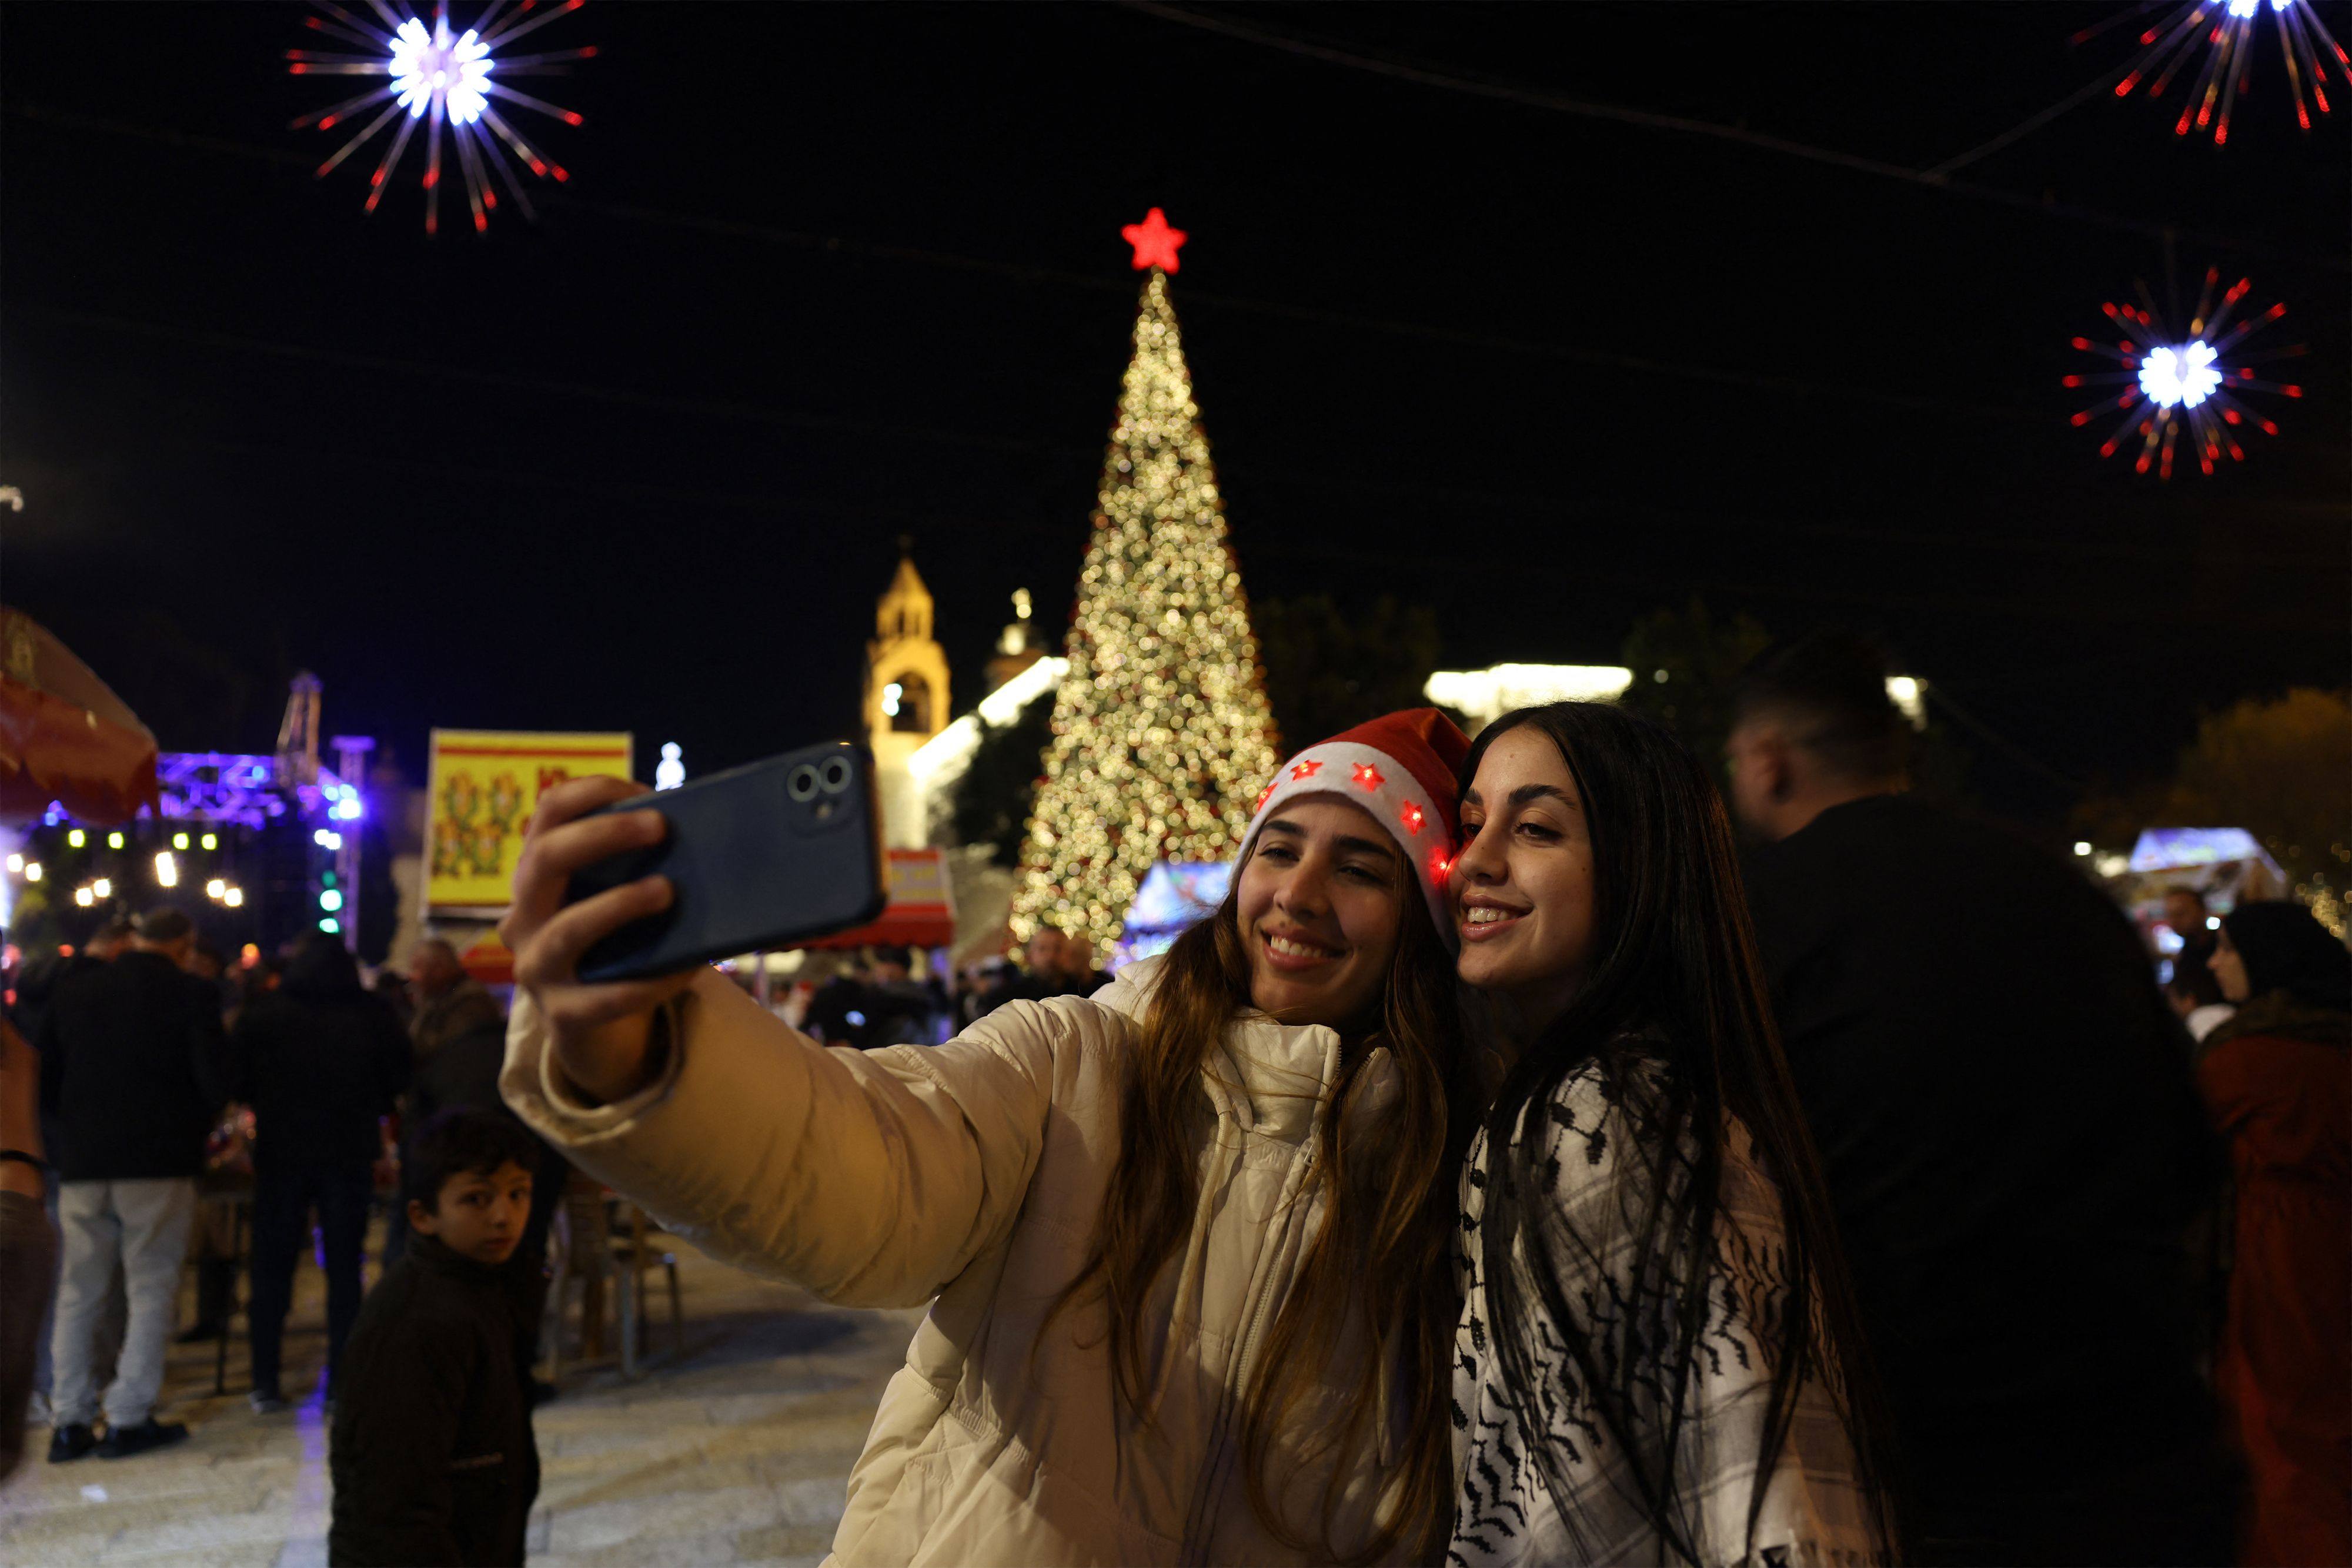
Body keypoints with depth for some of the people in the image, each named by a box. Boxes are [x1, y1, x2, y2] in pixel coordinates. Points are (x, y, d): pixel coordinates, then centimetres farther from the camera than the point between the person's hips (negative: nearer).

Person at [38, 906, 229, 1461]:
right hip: (160, 1162, -4)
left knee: (78, 1291, 12)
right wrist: (194, 1124, 8)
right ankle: (127, 1419, 4)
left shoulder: (74, 991, 6)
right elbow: (213, 1083, -11)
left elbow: (47, 1083, 10)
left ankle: (68, 1422, 15)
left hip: (81, 1164, 4)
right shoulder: (191, 994, -7)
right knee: (151, 1288, 4)